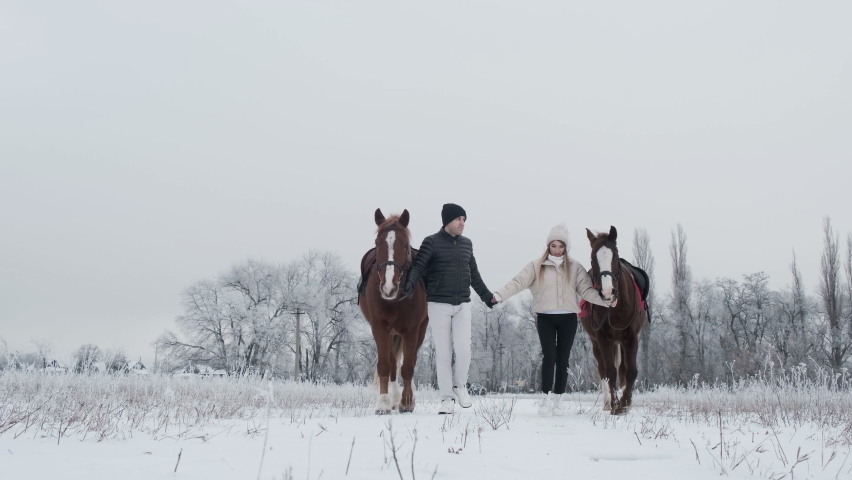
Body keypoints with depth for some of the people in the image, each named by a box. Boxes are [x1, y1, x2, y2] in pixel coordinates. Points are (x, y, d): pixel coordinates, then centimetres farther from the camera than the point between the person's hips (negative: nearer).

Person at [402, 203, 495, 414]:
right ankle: (447, 397, 10)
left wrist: (487, 296, 25)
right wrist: (410, 284, -33)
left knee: (463, 349, -8)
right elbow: (419, 266, -14)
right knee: (443, 353, 1)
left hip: (462, 305, 3)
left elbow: (474, 275, 20)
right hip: (439, 305, -3)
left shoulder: (467, 243, 11)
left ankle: (460, 386, 17)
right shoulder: (432, 242, -4)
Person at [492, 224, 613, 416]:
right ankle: (546, 397, 6)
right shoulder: (537, 266, 1)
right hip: (545, 317, -1)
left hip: (568, 318, 2)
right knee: (549, 356, -9)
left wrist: (605, 300, -14)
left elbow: (587, 290, 0)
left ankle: (558, 399, 19)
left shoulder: (575, 267, 5)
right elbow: (518, 282, -8)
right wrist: (499, 295, -21)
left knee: (562, 359, 6)